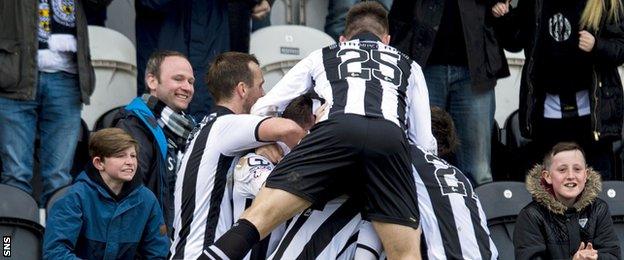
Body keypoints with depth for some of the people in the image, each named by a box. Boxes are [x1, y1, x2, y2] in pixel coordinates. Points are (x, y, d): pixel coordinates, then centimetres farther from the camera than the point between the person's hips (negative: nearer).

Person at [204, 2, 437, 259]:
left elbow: (262, 109, 34)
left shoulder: (322, 56, 36)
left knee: (258, 217, -8)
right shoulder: (408, 66, 38)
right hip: (390, 139, 1)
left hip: (336, 131, -1)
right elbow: (425, 142, 34)